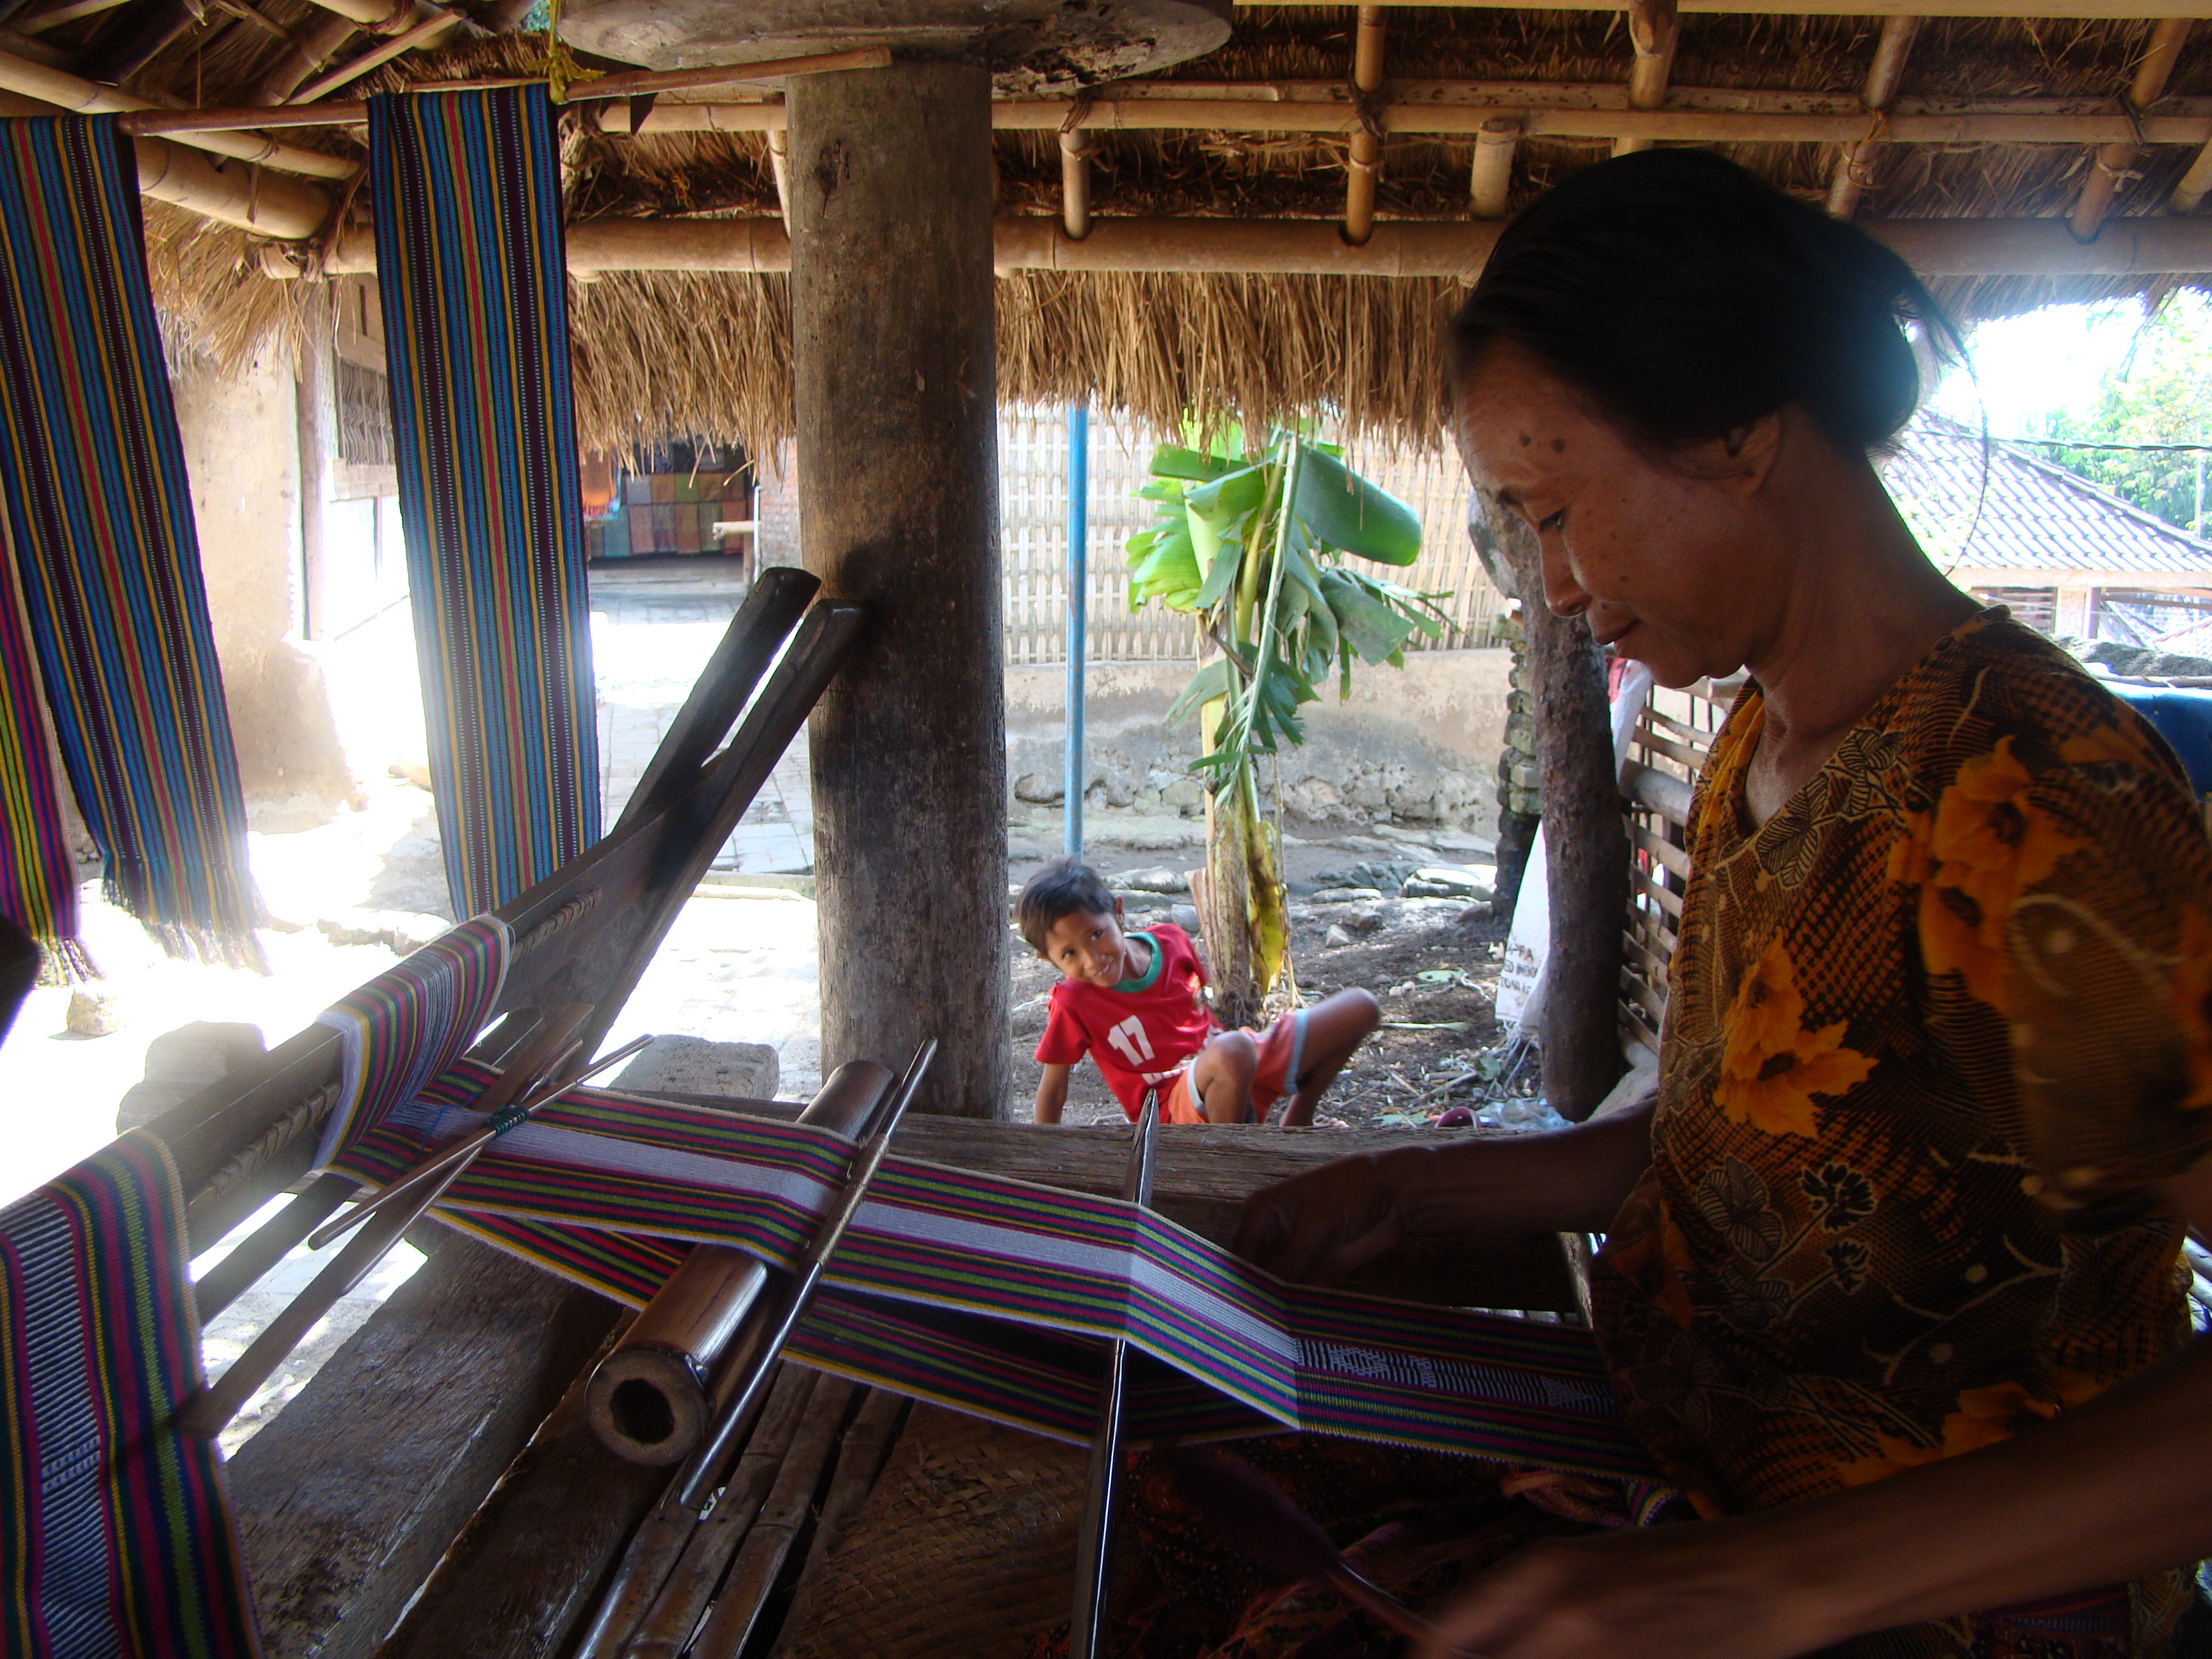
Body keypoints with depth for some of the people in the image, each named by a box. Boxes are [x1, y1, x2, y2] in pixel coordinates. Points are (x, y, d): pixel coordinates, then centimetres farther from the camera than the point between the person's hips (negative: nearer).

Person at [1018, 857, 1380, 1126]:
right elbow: (1053, 1089, -8)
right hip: (1177, 1108, -6)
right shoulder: (1072, 1002, -15)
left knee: (1360, 1008, 4)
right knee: (1233, 1050, -43)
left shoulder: (1171, 940, -3)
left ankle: (1297, 1121, 16)